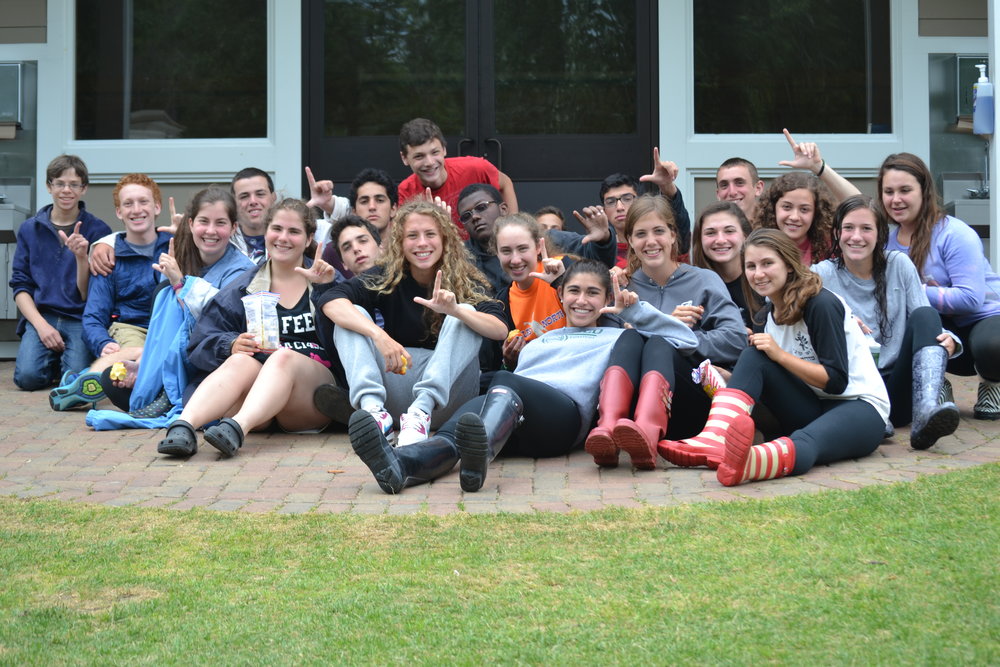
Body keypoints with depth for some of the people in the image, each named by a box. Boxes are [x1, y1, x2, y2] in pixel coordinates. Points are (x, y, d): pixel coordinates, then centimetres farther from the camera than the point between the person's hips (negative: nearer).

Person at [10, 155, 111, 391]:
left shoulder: (98, 230, 3)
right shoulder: (29, 229, 10)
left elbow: (90, 294, 0)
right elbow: (20, 285, 7)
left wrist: (81, 256, -17)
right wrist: (41, 324, -9)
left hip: (81, 320, -2)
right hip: (41, 316, 2)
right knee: (27, 376, -24)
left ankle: (66, 358, 10)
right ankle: (54, 359, 12)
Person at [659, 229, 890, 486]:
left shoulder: (822, 305, -13)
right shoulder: (767, 315, 10)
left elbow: (836, 381, -16)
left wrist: (779, 354, -19)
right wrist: (724, 378, -5)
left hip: (861, 407, -7)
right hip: (810, 409, 7)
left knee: (805, 442, -42)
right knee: (754, 355, -16)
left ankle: (747, 462, -78)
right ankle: (713, 442, -41)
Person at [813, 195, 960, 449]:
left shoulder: (900, 265, 8)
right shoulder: (822, 275, 3)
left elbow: (924, 321, 5)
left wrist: (947, 339, -17)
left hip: (900, 390, 2)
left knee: (925, 315, -21)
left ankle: (927, 411, -43)